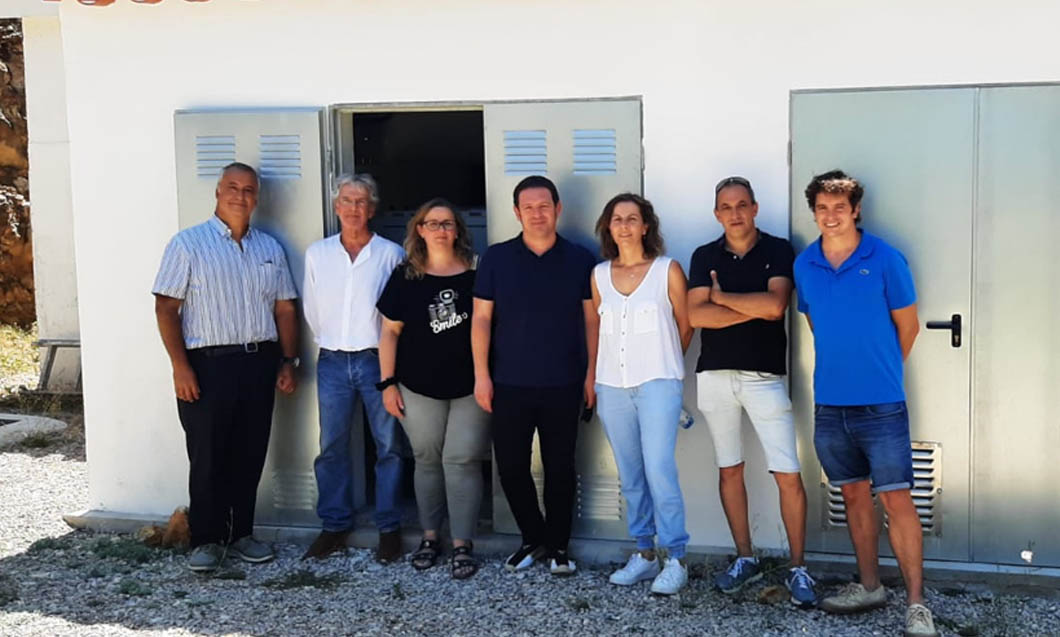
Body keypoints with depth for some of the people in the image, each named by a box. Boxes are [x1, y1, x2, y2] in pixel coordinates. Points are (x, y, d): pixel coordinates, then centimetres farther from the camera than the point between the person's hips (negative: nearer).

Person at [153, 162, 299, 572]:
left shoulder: (270, 248, 12)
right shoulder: (189, 243, -1)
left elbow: (284, 309, 14)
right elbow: (166, 308, -6)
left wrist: (287, 361, 6)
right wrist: (180, 366, -13)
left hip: (259, 364, 4)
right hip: (208, 364, -4)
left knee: (250, 455, 10)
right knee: (207, 456, 2)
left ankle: (241, 534, 22)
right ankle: (207, 540, 14)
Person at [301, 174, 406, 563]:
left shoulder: (391, 254, -2)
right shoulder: (317, 253, 7)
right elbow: (312, 311, 14)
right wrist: (330, 343, 13)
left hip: (377, 359, -2)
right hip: (333, 362, 3)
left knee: (388, 446, 2)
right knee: (332, 447, 7)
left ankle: (388, 528, 12)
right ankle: (335, 525, 19)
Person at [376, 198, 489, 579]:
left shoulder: (476, 273, 0)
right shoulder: (405, 277, 3)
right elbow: (390, 332, 6)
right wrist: (388, 383, 1)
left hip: (470, 387, -1)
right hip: (420, 388, 2)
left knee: (461, 461, -2)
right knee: (427, 460, 10)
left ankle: (462, 545, 5)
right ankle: (429, 537, 23)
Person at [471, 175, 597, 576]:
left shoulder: (580, 260, 2)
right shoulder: (496, 258, 2)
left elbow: (591, 320, 4)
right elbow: (481, 318, 1)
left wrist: (592, 372, 0)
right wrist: (481, 374, -4)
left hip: (563, 385, 0)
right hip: (509, 384, 1)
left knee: (559, 467, 6)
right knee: (510, 466, 5)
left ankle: (557, 546, 21)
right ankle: (534, 538, 25)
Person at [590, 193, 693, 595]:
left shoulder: (668, 270, -2)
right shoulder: (599, 275, 9)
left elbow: (686, 325, 5)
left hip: (657, 384, -4)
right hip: (612, 386, 4)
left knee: (659, 470, -12)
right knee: (630, 476, 8)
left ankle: (675, 558, -4)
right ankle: (644, 554, 18)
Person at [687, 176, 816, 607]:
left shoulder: (778, 251, 1)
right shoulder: (705, 257, 6)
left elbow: (775, 305, -16)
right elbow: (695, 315, -7)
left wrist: (721, 297, -6)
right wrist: (756, 309, -11)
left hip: (765, 376, -2)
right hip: (715, 375, 3)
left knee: (788, 475, -5)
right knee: (730, 471, 10)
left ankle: (797, 568, 6)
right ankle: (744, 559, 23)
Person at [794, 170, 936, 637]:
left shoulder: (885, 260, -7)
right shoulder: (804, 265, 4)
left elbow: (907, 326, 2)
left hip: (881, 404, -4)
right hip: (829, 403, 4)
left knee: (896, 499, -4)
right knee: (854, 495, 14)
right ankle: (869, 586, 26)